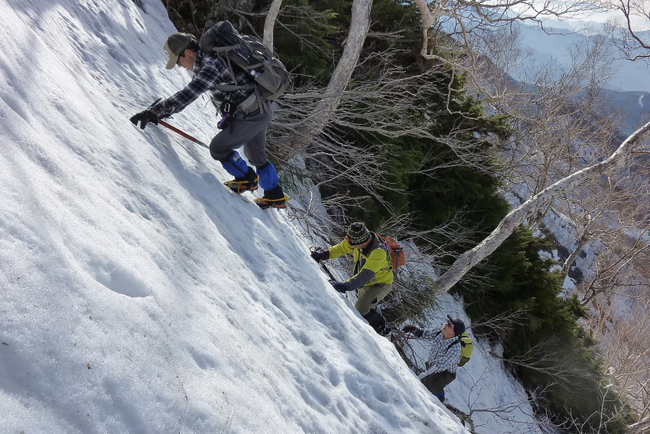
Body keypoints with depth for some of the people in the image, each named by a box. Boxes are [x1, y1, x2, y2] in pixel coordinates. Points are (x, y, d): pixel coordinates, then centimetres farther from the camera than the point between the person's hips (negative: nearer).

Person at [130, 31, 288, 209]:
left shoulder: (211, 65, -22)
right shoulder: (210, 58, 9)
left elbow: (187, 95, -31)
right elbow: (189, 92, 13)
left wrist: (153, 111, -29)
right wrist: (160, 111, 6)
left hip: (250, 116, -10)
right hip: (262, 109, 10)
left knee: (218, 148, 0)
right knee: (256, 155, 23)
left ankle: (248, 179, 20)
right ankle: (276, 196, 35)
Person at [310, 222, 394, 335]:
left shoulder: (379, 252, -40)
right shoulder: (359, 238, -18)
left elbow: (366, 275, -45)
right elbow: (342, 248, -5)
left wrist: (345, 286, -54)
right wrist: (326, 253, -21)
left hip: (381, 284, -8)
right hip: (367, 283, 8)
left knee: (361, 309, -20)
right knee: (365, 307, 21)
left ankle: (382, 328, 3)